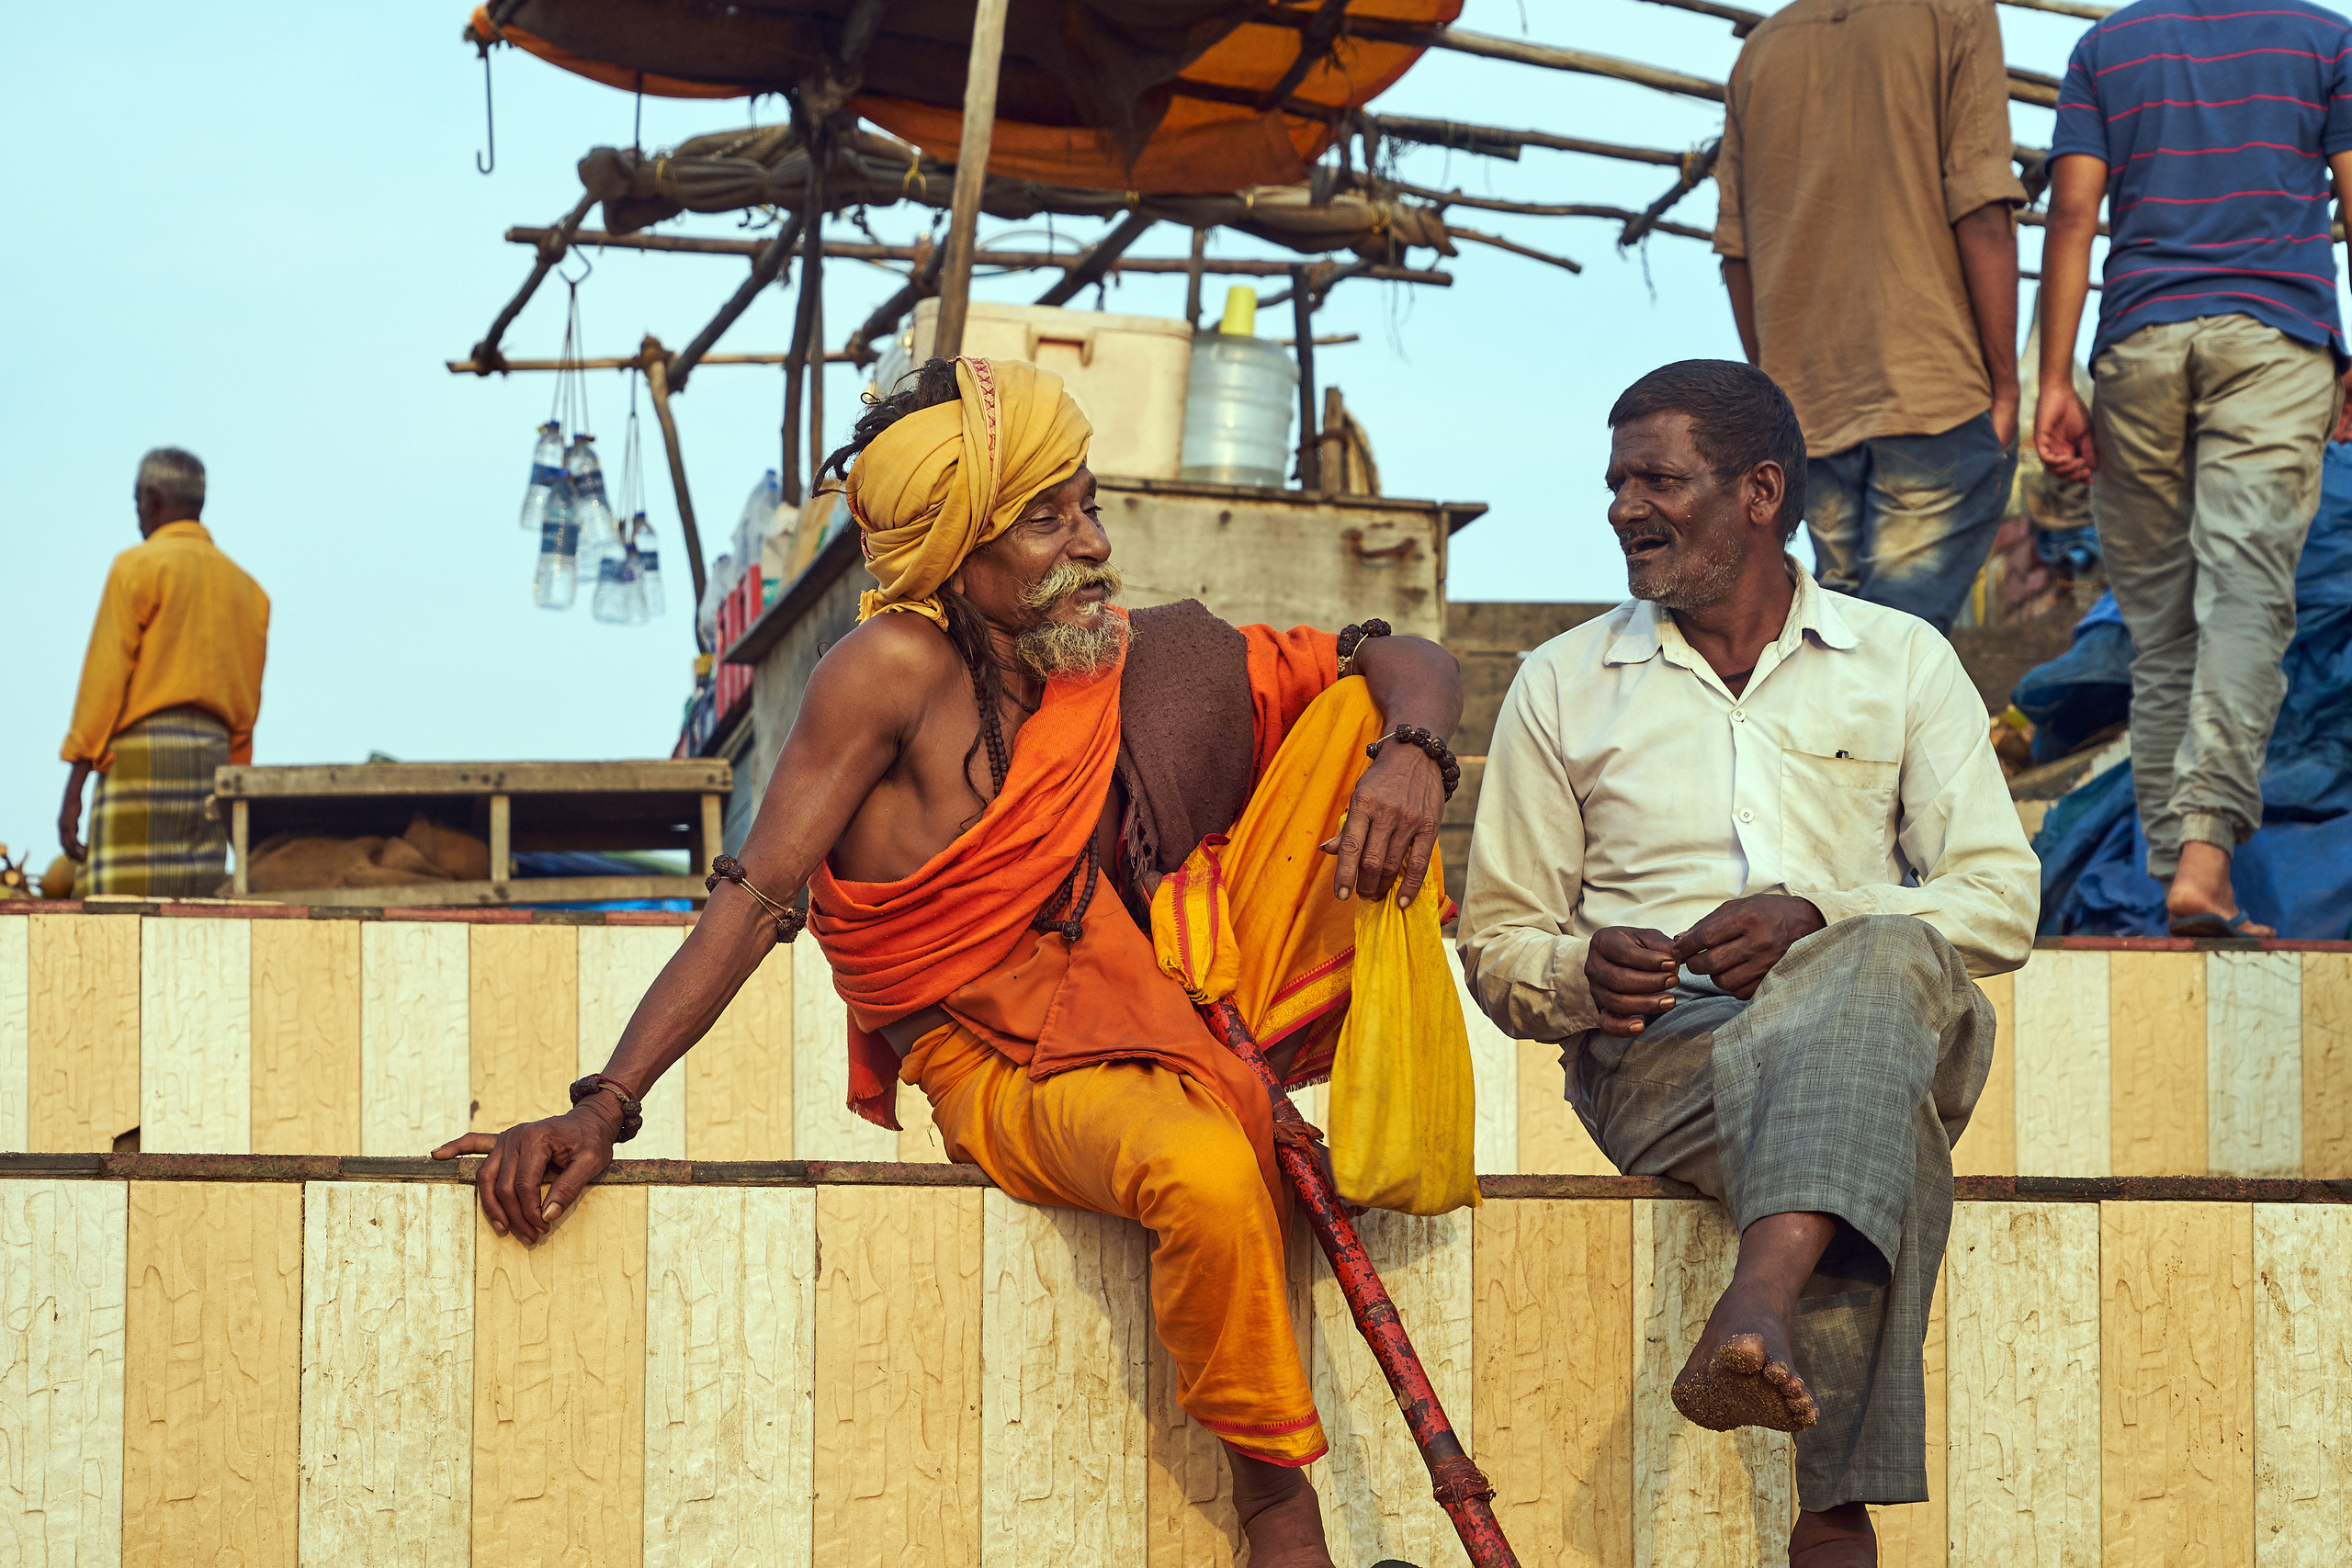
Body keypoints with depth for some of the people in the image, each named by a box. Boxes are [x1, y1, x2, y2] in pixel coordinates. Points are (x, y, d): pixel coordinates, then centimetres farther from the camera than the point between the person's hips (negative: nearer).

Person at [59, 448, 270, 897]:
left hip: (142, 756, -6)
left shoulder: (138, 565, -1)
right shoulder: (244, 585, 18)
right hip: (212, 756, 6)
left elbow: (104, 677, -7)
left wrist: (72, 792, -8)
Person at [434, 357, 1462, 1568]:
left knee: (1360, 719, -4)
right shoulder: (899, 668, -13)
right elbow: (754, 900, -16)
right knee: (1206, 1175, -39)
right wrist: (601, 1109, -24)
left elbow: (1411, 665, 7)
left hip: (1160, 1004, 6)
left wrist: (1409, 758, -18)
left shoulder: (1129, 663, 3)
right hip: (996, 1069, -5)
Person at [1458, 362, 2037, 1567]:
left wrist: (1820, 916, -13)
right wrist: (1584, 971, -9)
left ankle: (1759, 1307, -61)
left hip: (1874, 1015, 1)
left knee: (1888, 963, -40)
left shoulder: (1902, 661, 17)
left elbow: (2000, 902, 7)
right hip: (1656, 1050, 0)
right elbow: (1498, 946, 17)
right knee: (1879, 1127, -38)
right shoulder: (1562, 685, 19)